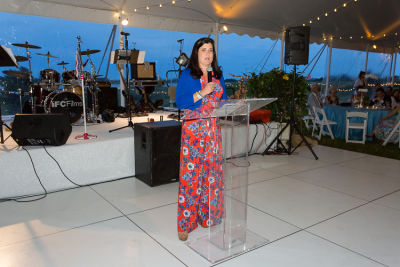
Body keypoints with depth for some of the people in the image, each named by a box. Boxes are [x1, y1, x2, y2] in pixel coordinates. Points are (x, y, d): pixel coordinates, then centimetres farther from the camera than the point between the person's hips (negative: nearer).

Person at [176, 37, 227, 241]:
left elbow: (223, 100, 18)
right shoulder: (187, 75, 0)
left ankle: (208, 216, 21)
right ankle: (186, 223, 6)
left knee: (212, 173, 7)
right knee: (191, 175, -5)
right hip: (193, 130, -5)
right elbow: (180, 102, -8)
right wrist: (202, 92, -16)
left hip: (214, 130, 5)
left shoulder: (218, 75, 15)